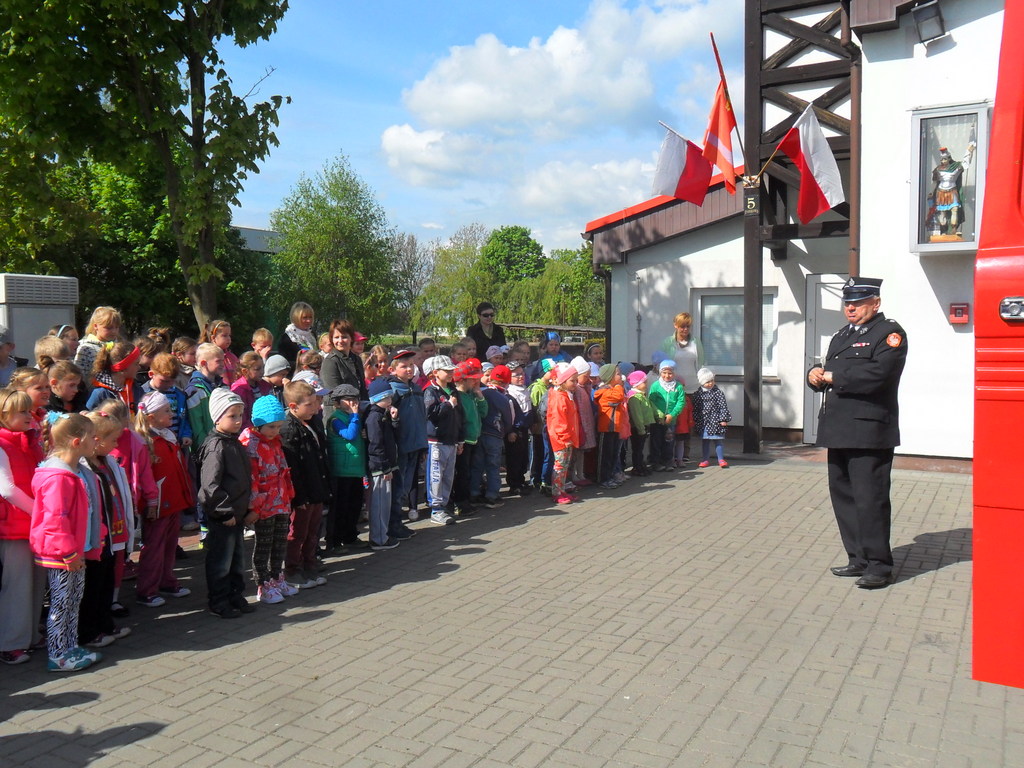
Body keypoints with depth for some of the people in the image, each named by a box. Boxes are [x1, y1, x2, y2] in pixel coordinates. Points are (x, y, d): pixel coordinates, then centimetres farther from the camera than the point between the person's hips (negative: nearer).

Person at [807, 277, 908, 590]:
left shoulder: (890, 333, -5)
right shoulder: (841, 337, 23)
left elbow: (875, 375, -21)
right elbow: (826, 372, 23)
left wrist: (831, 376, -11)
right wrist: (815, 374, -1)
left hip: (869, 432, -8)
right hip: (839, 431, 9)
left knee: (870, 500, -6)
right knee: (843, 498, 12)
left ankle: (879, 566, 4)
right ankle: (858, 560, 22)